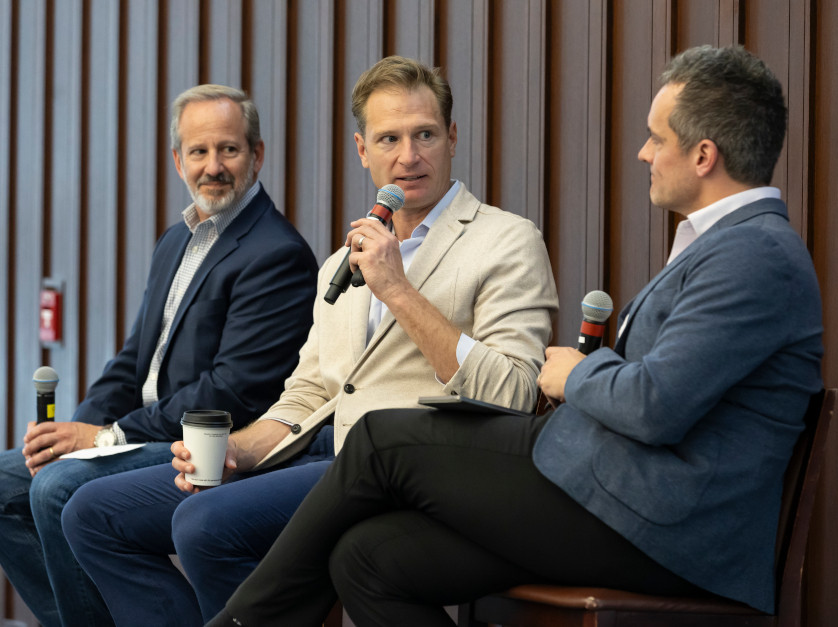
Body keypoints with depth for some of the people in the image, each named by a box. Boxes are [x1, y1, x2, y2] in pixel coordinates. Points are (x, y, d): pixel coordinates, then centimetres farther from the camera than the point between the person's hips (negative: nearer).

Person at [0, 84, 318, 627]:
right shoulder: (177, 242, 17)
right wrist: (79, 428, -2)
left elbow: (234, 390, -20)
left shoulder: (278, 255, -14)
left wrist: (111, 435, -18)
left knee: (59, 487, -26)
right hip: (152, 436, 10)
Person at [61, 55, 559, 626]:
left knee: (206, 523, -30)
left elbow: (508, 399, -12)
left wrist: (398, 290, -14)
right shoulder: (345, 262, 24)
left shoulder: (508, 243, 1)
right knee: (96, 514, -4)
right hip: (314, 452, 8)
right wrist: (232, 450, 2)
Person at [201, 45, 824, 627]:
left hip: (648, 526, -10)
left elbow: (655, 406, -24)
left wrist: (578, 374, -5)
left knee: (384, 438, -5)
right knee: (366, 556, 0)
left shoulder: (758, 254, -15)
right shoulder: (727, 241, 20)